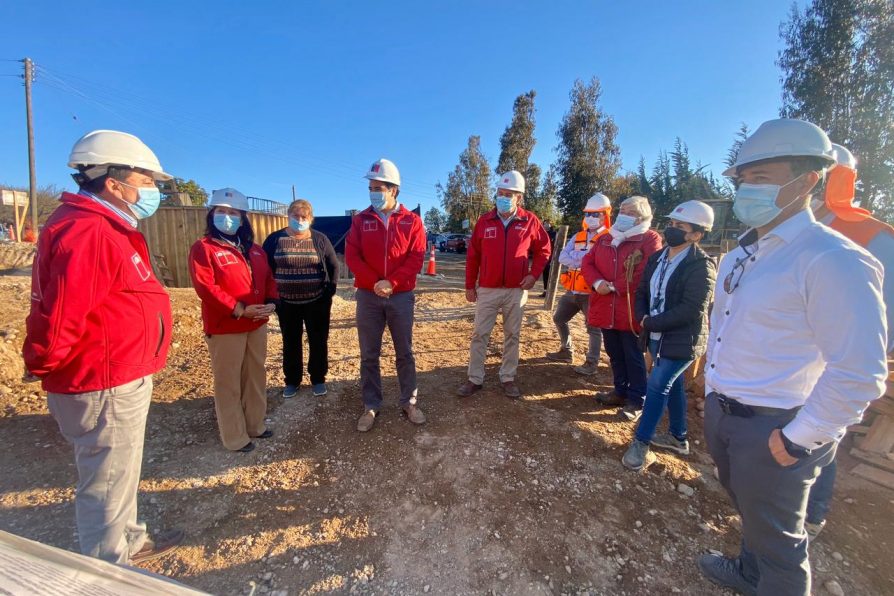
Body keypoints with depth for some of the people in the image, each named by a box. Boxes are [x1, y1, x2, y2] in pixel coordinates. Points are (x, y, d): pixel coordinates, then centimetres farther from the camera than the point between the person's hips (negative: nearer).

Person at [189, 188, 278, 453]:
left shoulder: (254, 249, 13)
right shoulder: (203, 248, -7)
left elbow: (268, 278, 13)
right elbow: (205, 286, -17)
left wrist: (271, 302, -7)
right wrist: (239, 309, -23)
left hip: (257, 324, 7)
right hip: (224, 327, -6)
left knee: (256, 376, 16)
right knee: (228, 383, 4)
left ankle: (255, 425, 33)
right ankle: (235, 437, 18)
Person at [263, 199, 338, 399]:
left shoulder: (320, 239, -1)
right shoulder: (275, 239, 0)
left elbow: (333, 266, 3)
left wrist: (331, 289, -5)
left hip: (317, 302, -1)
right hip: (287, 303, 1)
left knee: (318, 342, 8)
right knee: (290, 343, 12)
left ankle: (318, 379, 24)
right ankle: (292, 381, 28)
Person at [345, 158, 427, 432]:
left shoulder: (412, 221, 1)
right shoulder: (360, 220, 4)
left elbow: (416, 257, -7)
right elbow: (351, 256, -3)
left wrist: (391, 282, -17)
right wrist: (374, 282, -15)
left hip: (401, 296, -1)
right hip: (368, 296, 1)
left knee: (405, 353, 9)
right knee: (369, 355, 8)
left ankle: (409, 402, 24)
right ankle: (371, 406, 23)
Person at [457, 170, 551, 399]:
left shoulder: (530, 221, -2)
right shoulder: (484, 221, 0)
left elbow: (543, 249, 9)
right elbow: (473, 255, 3)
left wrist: (534, 274, -3)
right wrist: (470, 285, 3)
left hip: (516, 290, 0)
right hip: (487, 290, 0)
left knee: (512, 335, 10)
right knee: (479, 335, 3)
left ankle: (507, 378, 25)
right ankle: (475, 379, 16)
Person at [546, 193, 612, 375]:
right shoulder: (578, 237, 11)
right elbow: (562, 258, -2)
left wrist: (575, 257, -17)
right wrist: (586, 257, -14)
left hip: (592, 293, -7)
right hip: (572, 291, 7)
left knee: (594, 328, 4)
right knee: (559, 319, 17)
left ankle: (591, 363, 18)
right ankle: (566, 351, 34)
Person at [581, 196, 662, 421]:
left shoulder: (650, 239, -5)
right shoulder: (605, 239, 14)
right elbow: (587, 262, 8)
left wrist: (614, 286, -15)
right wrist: (597, 282, -11)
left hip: (631, 309, -6)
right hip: (606, 308, 6)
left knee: (634, 357, 5)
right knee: (614, 354, 17)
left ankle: (636, 401, 18)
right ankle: (621, 391, 33)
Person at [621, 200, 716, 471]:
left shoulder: (701, 265, -17)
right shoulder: (657, 257, 6)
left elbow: (691, 310, -23)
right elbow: (642, 291, 9)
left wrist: (651, 323, -18)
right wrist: (643, 318, -9)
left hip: (682, 339, -8)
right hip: (658, 336, 8)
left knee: (657, 386, -8)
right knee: (672, 384, 19)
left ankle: (641, 443, 5)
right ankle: (678, 437, 36)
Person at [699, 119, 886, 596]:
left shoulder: (831, 260, -21)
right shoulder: (739, 256, 5)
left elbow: (859, 374, -23)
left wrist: (797, 439, -16)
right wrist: (713, 394, 14)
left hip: (770, 431, -7)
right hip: (721, 414, 8)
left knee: (775, 537, 16)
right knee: (748, 508, 30)